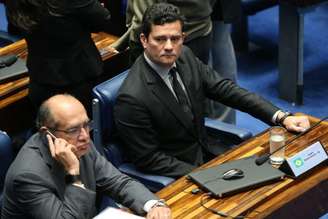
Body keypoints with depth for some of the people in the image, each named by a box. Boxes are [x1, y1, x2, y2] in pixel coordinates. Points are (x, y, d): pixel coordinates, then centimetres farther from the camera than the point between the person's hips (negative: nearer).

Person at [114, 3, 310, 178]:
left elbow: (225, 89, -1)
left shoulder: (185, 56, -5)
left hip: (204, 150, 7)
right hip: (172, 177, -7)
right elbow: (148, 158, -19)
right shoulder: (132, 97, -26)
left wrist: (281, 117, -10)